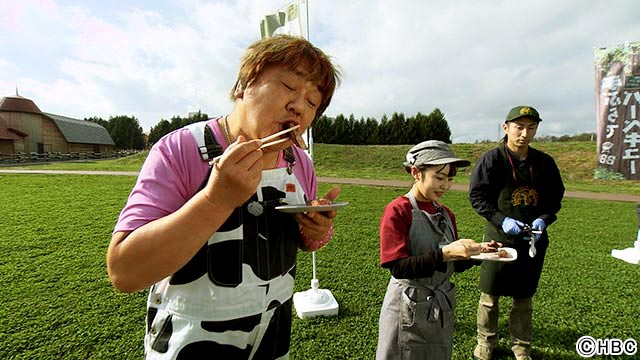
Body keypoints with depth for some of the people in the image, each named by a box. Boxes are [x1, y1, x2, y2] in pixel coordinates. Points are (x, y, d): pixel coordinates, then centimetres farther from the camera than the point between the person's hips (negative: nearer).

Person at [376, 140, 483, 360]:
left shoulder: (446, 215, 3)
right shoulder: (397, 211, -16)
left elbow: (455, 265, 9)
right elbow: (398, 267, -23)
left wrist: (476, 254, -8)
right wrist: (445, 253, -29)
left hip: (442, 308, 6)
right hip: (408, 310, -6)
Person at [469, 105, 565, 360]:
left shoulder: (544, 162, 2)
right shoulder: (491, 159, -10)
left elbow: (555, 197, 10)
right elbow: (477, 196, -9)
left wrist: (543, 219, -9)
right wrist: (501, 220, -19)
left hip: (533, 241, 4)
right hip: (498, 238, -3)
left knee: (524, 298, 17)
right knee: (490, 295, 10)